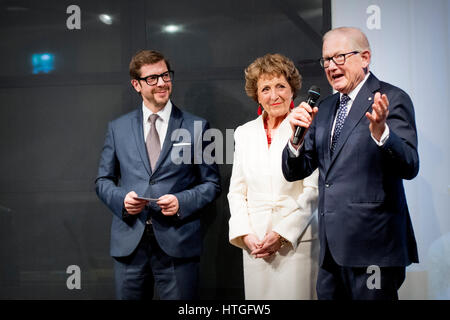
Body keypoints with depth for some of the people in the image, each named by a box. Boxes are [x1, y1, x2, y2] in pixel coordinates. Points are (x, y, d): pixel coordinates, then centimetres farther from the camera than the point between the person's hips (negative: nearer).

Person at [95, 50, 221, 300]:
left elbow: (212, 183, 5)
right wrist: (121, 198, -7)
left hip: (177, 243, -2)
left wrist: (182, 202, -12)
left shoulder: (197, 127, 5)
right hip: (129, 244, 2)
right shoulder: (118, 128, 11)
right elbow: (104, 180, 14)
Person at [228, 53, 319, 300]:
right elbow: (236, 191, 12)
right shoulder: (244, 133, 12)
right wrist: (245, 235, -1)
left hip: (296, 239, -4)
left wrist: (282, 233, -11)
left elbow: (313, 191, -6)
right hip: (254, 242, 4)